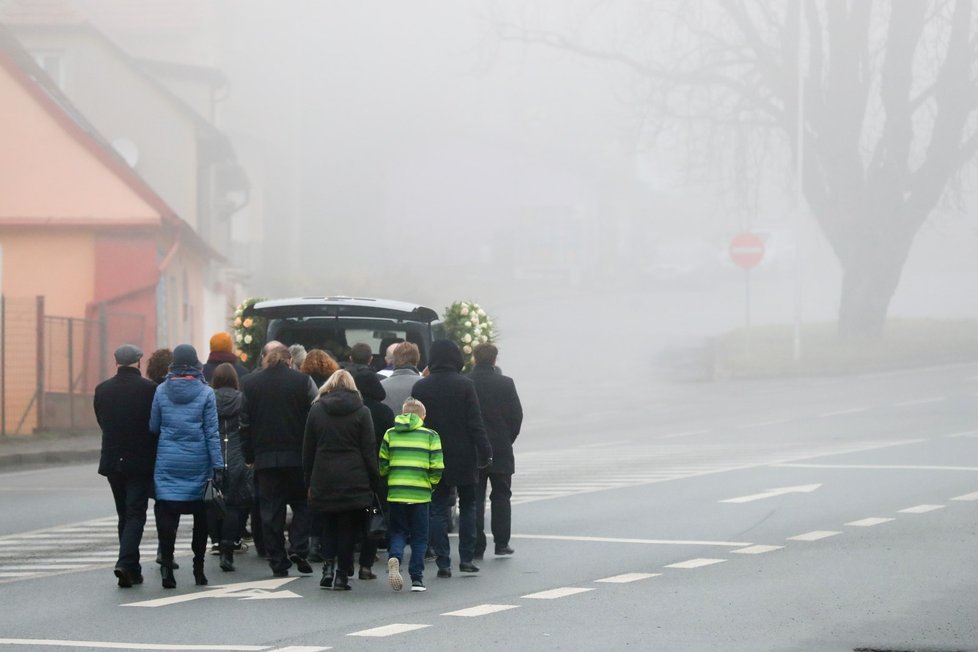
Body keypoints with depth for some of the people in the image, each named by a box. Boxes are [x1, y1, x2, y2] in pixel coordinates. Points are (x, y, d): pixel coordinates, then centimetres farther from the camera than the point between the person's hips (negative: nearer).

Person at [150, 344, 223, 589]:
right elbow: (212, 432, -3)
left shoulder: (161, 391, 0)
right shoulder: (205, 393, -4)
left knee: (166, 513, -1)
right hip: (197, 463, 0)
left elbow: (153, 426, 7)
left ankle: (167, 565, -14)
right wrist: (218, 466, -1)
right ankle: (198, 569, 14)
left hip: (167, 461, 0)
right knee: (200, 514, 11)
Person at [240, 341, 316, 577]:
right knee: (301, 504, 14)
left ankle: (278, 563, 4)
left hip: (265, 458, 1)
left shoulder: (249, 383, 0)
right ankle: (298, 549, -5)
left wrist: (249, 456, 10)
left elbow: (245, 423, 3)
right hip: (297, 456, -1)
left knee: (271, 510, 5)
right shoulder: (303, 381, -3)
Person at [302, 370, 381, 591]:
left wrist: (309, 481, 13)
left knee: (329, 525, 15)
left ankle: (329, 566, 0)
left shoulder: (316, 410, 5)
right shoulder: (361, 412, -1)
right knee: (349, 527, 4)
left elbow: (307, 450, 7)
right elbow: (369, 451, -3)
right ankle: (342, 574, 0)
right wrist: (374, 482, 3)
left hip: (324, 479, 2)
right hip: (354, 480, -2)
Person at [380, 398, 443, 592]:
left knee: (398, 532, 12)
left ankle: (394, 558, -18)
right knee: (419, 537, 9)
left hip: (395, 494, 1)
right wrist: (431, 485, 13)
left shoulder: (390, 434, 5)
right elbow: (437, 467, -3)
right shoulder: (430, 436, 1)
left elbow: (381, 465, 7)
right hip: (420, 494, -1)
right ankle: (417, 578, 5)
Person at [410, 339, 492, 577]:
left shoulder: (420, 388, -1)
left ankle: (443, 562, -1)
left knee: (438, 510, 5)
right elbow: (475, 423, -10)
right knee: (467, 506, 12)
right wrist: (485, 452, -4)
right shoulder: (465, 385, -8)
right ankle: (466, 559, 8)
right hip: (463, 458, -1)